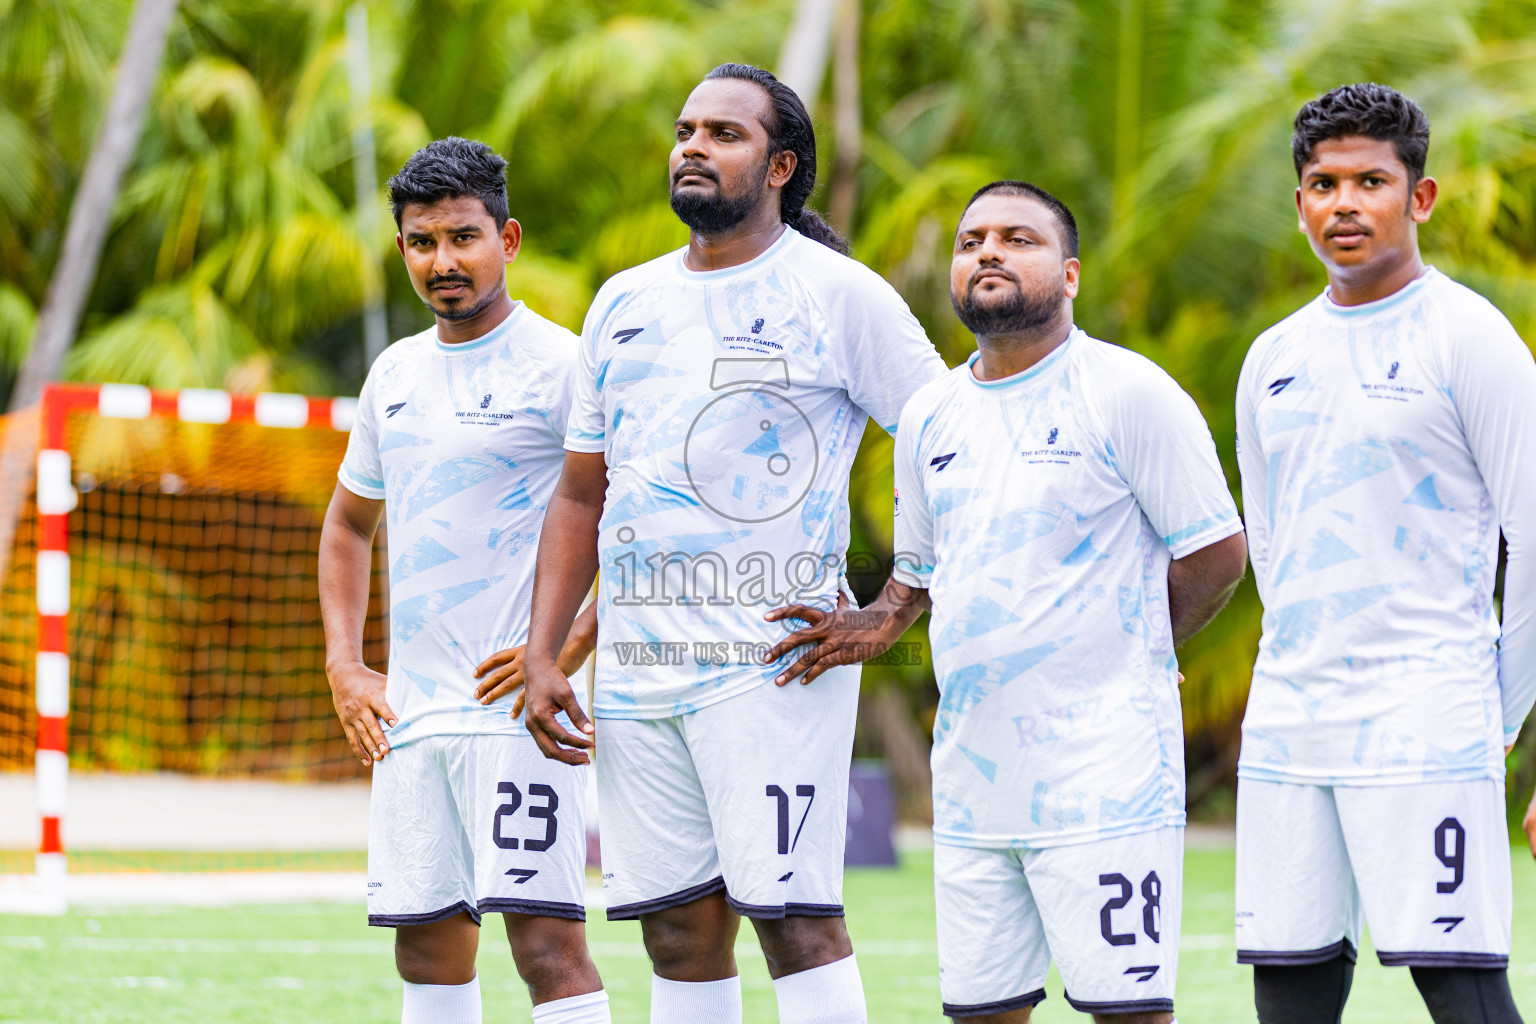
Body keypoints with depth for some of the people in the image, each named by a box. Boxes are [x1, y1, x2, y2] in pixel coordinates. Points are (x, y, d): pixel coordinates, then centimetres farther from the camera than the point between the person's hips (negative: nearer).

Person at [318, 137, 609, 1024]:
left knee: (548, 941, -14)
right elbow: (350, 523, 29)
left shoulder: (560, 366, -7)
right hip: (411, 715, 7)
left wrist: (576, 645, -17)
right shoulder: (396, 374, 15)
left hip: (518, 708, -7)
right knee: (428, 946, 8)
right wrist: (344, 667, 16)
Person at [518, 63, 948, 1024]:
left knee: (796, 918, -12)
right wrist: (542, 654, 12)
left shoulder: (840, 295, -1)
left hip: (772, 662, -6)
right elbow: (581, 495, 20)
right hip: (636, 667, 6)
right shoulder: (624, 303, 16)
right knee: (681, 932, 6)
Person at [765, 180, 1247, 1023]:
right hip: (971, 777, 6)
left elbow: (1217, 552, -4)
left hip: (1102, 770, -6)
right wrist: (881, 623, 7)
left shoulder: (1127, 393, -6)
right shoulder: (929, 416, 14)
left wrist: (1118, 654, 2)